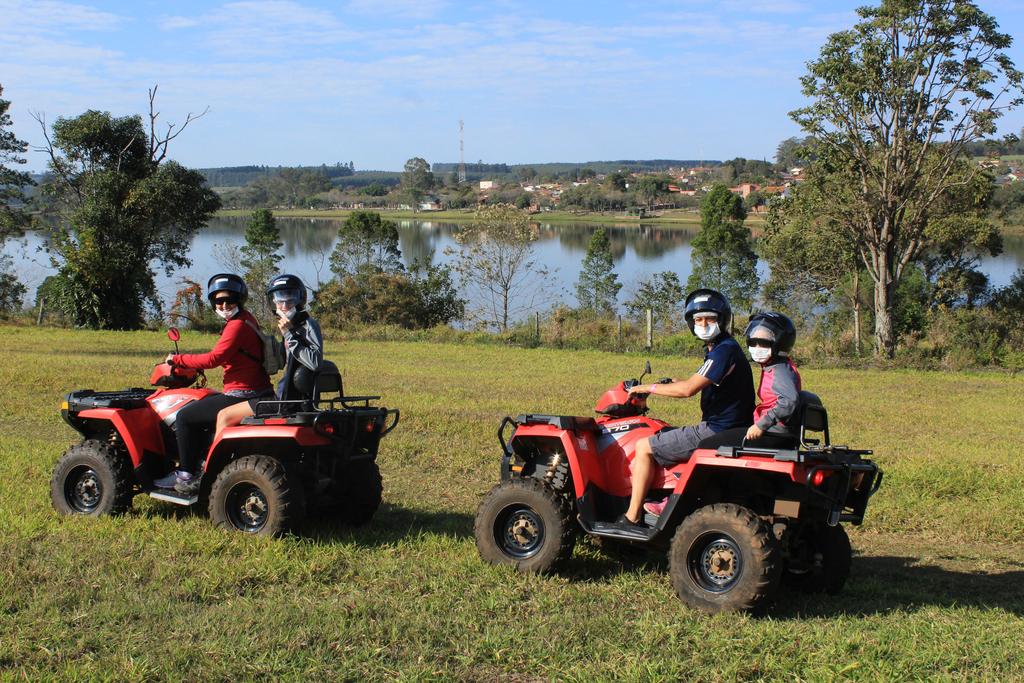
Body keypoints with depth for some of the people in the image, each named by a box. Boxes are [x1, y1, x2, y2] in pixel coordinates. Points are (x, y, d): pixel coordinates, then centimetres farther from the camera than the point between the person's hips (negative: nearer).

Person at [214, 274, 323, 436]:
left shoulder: (309, 325, -11)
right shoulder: (296, 326, 18)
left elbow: (316, 362, -27)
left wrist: (289, 334, -23)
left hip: (292, 400, -10)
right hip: (286, 395, 10)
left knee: (224, 417, -7)